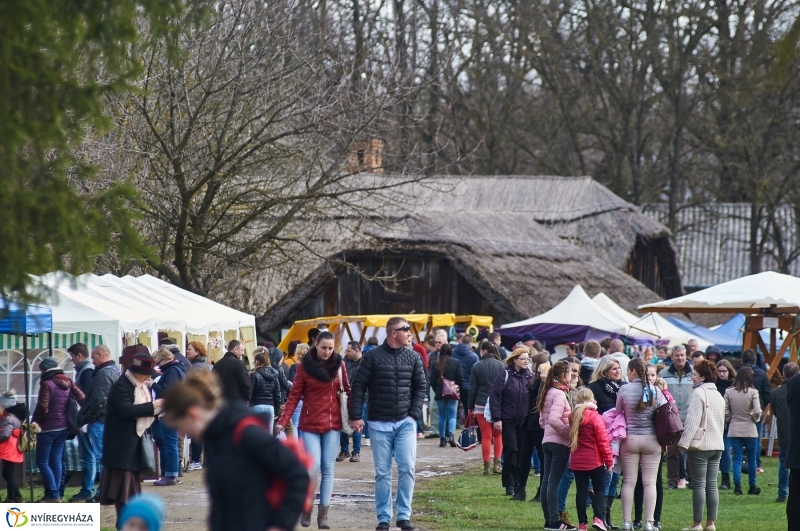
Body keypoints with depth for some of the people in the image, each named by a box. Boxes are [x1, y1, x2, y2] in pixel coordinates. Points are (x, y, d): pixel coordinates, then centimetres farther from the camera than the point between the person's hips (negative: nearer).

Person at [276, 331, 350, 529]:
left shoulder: (339, 364, 2)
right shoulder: (305, 366, -4)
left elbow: (347, 391, 7)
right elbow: (294, 395, -5)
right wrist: (283, 421, -13)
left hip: (333, 424, 2)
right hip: (310, 424, -2)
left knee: (328, 468, 2)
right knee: (313, 466, -10)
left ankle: (323, 514, 6)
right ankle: (307, 507, 10)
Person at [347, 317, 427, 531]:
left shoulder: (413, 357, 4)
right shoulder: (372, 357, -3)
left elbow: (420, 387, 9)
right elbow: (358, 386, -2)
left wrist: (414, 414, -1)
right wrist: (355, 416, -8)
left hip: (405, 422, 2)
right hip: (379, 423, -2)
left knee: (407, 468, -7)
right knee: (382, 473, 3)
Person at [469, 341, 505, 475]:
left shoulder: (477, 366, -3)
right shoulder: (502, 366, -1)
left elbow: (472, 388, 0)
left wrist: (471, 407, 7)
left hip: (481, 405, -1)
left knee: (486, 436, 2)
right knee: (498, 435, 15)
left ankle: (487, 467, 2)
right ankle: (497, 464, 6)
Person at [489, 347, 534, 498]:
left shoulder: (530, 377, 7)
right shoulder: (504, 375, -4)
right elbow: (495, 397, -7)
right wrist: (497, 419, -11)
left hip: (524, 422, 4)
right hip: (508, 420, -4)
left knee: (522, 452, 3)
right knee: (511, 449, -9)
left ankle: (519, 484, 11)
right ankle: (509, 484, 1)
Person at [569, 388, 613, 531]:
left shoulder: (573, 417, 5)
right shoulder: (595, 417, -11)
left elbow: (570, 439, 13)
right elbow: (603, 441, -11)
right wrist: (609, 460, -5)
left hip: (577, 461, 4)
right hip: (595, 461, -4)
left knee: (581, 491, 7)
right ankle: (598, 518, -11)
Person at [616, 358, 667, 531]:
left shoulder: (624, 390, -7)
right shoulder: (656, 391, -4)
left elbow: (618, 413, 1)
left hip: (630, 439, 0)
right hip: (651, 440, 1)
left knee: (629, 482, 6)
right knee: (650, 482, 3)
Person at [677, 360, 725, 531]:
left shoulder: (699, 393, -11)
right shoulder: (718, 395, 15)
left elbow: (692, 420, -16)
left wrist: (684, 442, -15)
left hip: (700, 445, -8)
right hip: (717, 445, 8)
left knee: (699, 485, -5)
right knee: (712, 485, 8)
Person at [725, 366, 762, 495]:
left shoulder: (729, 392, -4)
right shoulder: (753, 392, -11)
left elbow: (725, 412, -4)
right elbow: (757, 411, -15)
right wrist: (755, 419, 4)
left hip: (734, 430, 2)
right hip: (750, 429, -2)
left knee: (737, 459, 6)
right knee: (751, 459, 10)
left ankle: (737, 485, -4)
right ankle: (752, 487, 17)